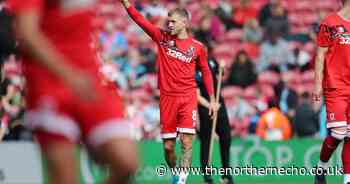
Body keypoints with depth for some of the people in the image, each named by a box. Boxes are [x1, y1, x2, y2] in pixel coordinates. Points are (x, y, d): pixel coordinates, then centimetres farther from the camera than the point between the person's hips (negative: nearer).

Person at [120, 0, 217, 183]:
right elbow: (140, 20, -2)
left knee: (186, 142, -12)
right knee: (168, 145, 4)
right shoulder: (162, 37, 4)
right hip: (167, 98, 2)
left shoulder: (197, 47, 2)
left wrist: (212, 98, 8)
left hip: (188, 98, -1)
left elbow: (206, 72, 11)